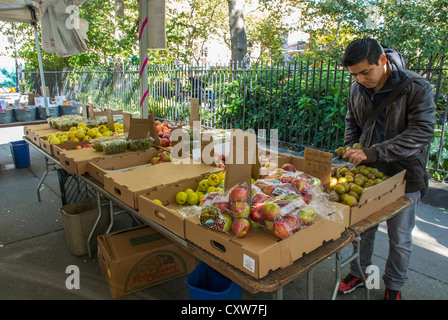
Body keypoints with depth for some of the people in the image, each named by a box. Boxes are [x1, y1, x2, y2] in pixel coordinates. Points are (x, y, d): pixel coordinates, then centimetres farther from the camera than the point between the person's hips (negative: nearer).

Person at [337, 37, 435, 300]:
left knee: (400, 239, 11)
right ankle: (359, 274, 38)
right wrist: (352, 150, -2)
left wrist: (372, 153, -32)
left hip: (403, 175, -3)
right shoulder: (357, 89, -2)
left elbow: (422, 132, -25)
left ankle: (394, 286, 35)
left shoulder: (417, 88, -17)